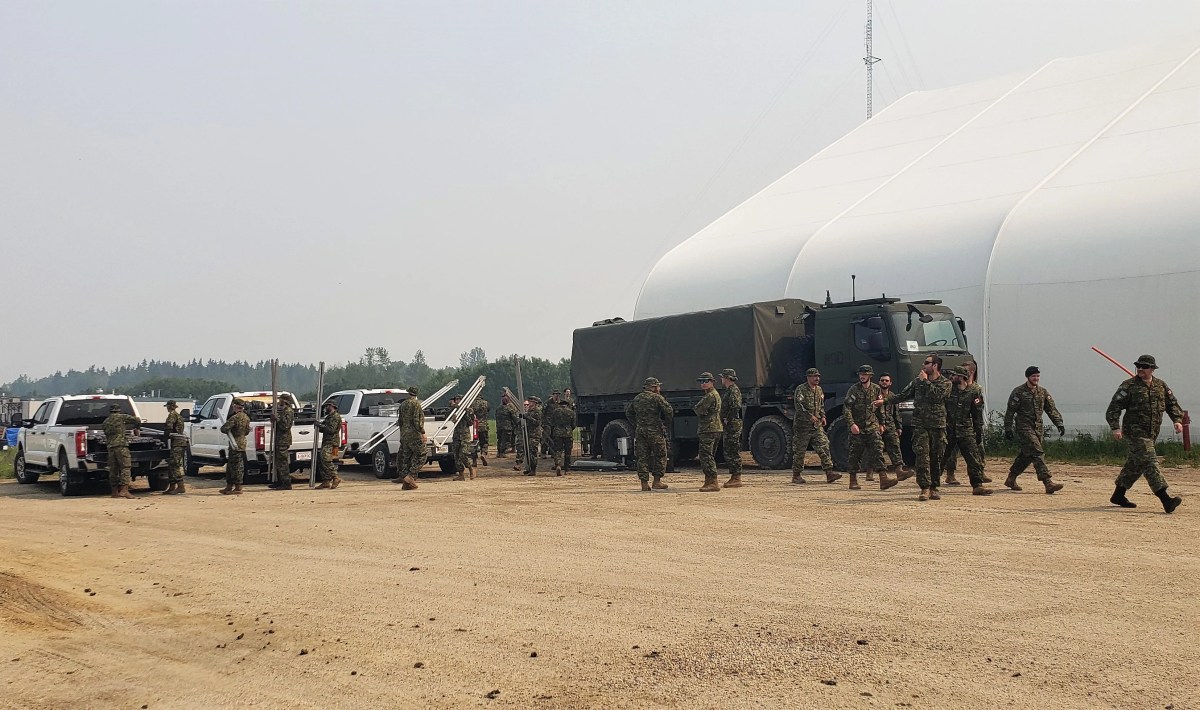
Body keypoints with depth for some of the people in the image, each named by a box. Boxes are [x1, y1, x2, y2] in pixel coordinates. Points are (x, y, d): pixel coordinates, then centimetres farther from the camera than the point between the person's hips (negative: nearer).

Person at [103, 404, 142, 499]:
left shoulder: (105, 422, 20)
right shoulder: (120, 417, 4)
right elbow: (136, 420, 2)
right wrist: (137, 428, 22)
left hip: (110, 447, 6)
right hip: (121, 445, -6)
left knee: (113, 469, 9)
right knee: (125, 467, -7)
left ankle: (115, 492, 12)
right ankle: (124, 490, -17)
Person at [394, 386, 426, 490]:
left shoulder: (402, 404, 13)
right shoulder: (415, 403, -10)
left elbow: (400, 421, 17)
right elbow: (416, 420, -17)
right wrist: (422, 432, -14)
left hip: (404, 435, 8)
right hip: (414, 434, -8)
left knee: (406, 457, 9)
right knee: (421, 454, 0)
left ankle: (406, 483, 9)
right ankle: (411, 475, -13)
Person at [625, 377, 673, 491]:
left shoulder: (637, 398, 14)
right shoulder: (657, 398, -6)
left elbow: (628, 412, 21)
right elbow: (669, 411, -13)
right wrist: (666, 425, 1)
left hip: (640, 431, 5)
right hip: (655, 431, -5)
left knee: (642, 457, 6)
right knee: (660, 456, 6)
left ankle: (644, 483, 3)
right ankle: (657, 481, 6)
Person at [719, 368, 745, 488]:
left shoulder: (733, 390, -12)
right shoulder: (727, 391, 19)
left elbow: (736, 407, -21)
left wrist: (727, 420, -17)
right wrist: (724, 421, 13)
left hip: (733, 424, -11)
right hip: (729, 425, 11)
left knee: (734, 451, -9)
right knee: (728, 450, 13)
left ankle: (737, 479, -8)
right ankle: (734, 477, 18)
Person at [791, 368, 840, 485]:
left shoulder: (819, 390, 14)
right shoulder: (800, 389, -8)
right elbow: (798, 405, -20)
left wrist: (823, 416, 10)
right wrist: (810, 416, -28)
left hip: (817, 426, 6)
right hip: (802, 425, -6)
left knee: (824, 447, -4)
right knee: (799, 451, 2)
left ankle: (829, 473, -5)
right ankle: (796, 475, 11)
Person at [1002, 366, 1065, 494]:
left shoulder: (1043, 392, 11)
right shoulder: (1018, 392, -6)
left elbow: (1051, 409, 10)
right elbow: (1010, 411, -5)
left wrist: (1059, 424, -2)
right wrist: (1008, 429, -10)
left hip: (1037, 428, 7)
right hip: (1024, 427, -6)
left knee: (1027, 455, 11)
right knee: (1037, 454, -15)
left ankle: (1011, 479, 26)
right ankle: (1048, 483, -20)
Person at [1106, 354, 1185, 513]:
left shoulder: (1161, 386, 11)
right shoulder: (1128, 386, -6)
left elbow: (1172, 404, 19)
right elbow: (1113, 408, -9)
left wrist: (1177, 420, 2)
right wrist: (1115, 427, -19)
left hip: (1151, 434, 7)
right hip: (1135, 432, -7)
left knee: (1135, 464, 14)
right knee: (1149, 463, -14)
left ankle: (1118, 495, 27)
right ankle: (1166, 500, -20)